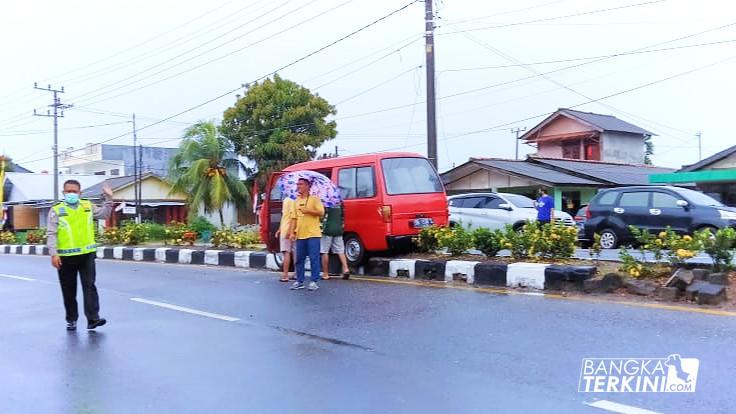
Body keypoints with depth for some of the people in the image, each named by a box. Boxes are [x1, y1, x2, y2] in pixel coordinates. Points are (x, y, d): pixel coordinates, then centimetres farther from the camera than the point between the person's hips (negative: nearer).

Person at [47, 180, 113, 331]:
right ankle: (71, 319, 22)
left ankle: (93, 319, -8)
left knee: (89, 286, -6)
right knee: (69, 290, 9)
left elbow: (104, 214, 22)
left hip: (87, 254, 1)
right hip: (66, 257, -1)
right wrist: (53, 254, -14)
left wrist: (108, 198, 11)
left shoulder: (88, 206, 9)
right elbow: (51, 234, -5)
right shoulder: (56, 210, -1)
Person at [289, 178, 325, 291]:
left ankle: (314, 282, 1)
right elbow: (294, 218, 15)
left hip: (313, 234, -5)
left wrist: (307, 210, -13)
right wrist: (293, 232, 8)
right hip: (300, 235, 5)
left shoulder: (314, 199, 0)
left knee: (314, 258, -4)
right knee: (299, 259, 7)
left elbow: (321, 212, -9)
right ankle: (299, 281, 14)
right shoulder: (296, 201, 15)